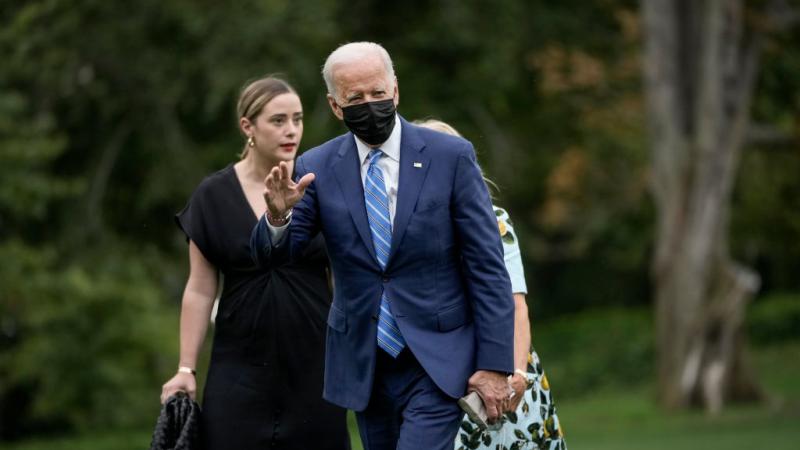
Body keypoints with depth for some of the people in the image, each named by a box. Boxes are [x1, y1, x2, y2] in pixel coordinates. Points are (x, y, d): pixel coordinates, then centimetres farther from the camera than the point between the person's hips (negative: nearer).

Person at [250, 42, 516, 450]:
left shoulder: (451, 156, -6)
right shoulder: (317, 168, 1)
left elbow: (487, 267, -5)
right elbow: (272, 253, -4)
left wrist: (495, 364, -9)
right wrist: (278, 216, -27)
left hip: (438, 362, -4)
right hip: (365, 366, 4)